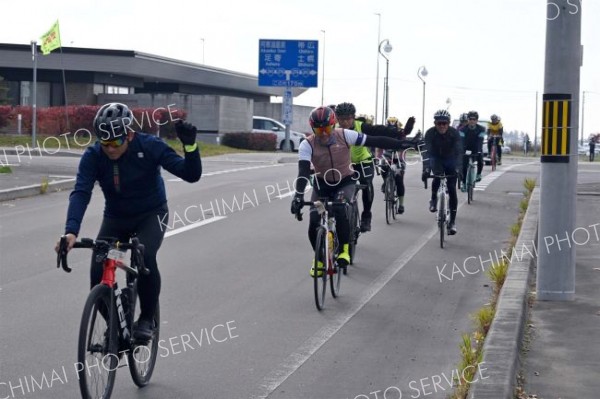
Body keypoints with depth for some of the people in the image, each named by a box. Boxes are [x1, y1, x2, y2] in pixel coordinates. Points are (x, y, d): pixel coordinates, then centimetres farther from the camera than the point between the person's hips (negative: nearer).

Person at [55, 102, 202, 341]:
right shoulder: (93, 156, -19)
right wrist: (71, 231, -46)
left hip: (151, 214, -2)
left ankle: (147, 319, -11)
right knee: (98, 275, -16)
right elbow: (80, 193, -31)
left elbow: (191, 174, -22)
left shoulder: (149, 146, -22)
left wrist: (190, 145, -41)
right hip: (116, 218, 2)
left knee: (145, 257, -32)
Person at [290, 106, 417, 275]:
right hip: (322, 184, 1)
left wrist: (400, 144, -22)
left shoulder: (344, 135, -20)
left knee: (340, 210, -31)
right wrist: (298, 195, -47)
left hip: (345, 182, -1)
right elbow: (303, 171, -31)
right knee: (314, 226, -12)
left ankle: (344, 250, -12)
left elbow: (374, 141, -18)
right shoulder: (307, 145, -20)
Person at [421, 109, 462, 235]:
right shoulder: (430, 133, -24)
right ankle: (434, 199, -4)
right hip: (436, 159, 0)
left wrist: (458, 168, -45)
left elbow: (459, 151, -30)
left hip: (450, 160, 0)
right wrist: (426, 169, -45)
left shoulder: (454, 133, -24)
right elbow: (427, 151, -31)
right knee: (437, 176, -33)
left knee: (452, 189, -8)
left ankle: (452, 221, -2)